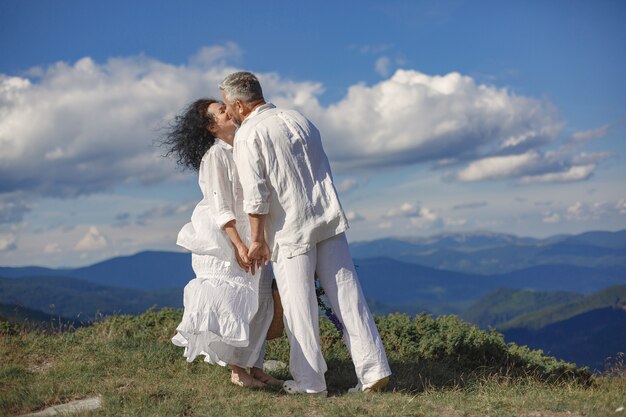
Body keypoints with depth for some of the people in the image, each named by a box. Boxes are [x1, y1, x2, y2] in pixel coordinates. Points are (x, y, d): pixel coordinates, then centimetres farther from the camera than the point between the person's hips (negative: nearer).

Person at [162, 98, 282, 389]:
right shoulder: (214, 156, -13)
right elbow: (220, 207, -18)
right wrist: (239, 245, -23)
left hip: (250, 238, 8)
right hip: (224, 244, -8)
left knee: (259, 303, 8)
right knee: (234, 303, -5)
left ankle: (255, 367, 15)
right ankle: (237, 371, 6)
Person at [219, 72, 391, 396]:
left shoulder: (247, 135, -5)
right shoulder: (297, 119, 15)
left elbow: (255, 194, -11)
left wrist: (258, 240, -6)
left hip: (290, 229, -6)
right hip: (329, 218, 6)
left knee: (299, 306, 2)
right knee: (347, 296, 6)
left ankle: (309, 382, 8)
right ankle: (373, 369, 5)